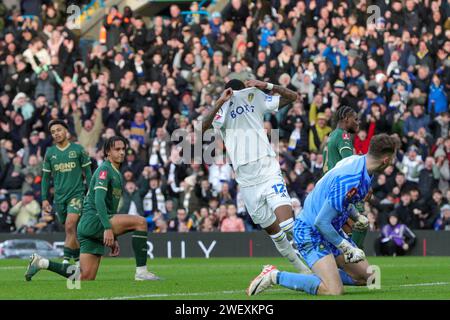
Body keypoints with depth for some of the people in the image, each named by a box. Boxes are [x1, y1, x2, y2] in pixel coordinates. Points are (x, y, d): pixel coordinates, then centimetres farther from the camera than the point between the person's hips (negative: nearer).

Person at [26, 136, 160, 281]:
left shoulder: (118, 175, 23)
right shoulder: (104, 170, -7)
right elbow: (99, 200, -20)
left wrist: (113, 238, 26)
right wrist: (108, 228, -30)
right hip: (93, 219, -9)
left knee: (86, 278, 2)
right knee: (140, 221, -21)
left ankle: (41, 262, 13)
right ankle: (141, 272, -21)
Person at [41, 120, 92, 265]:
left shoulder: (78, 149, -1)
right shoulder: (50, 153, 7)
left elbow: (87, 173, 4)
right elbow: (46, 177, 13)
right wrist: (44, 198, 7)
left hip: (77, 194, -4)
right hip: (59, 197, 4)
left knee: (70, 225, -21)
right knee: (72, 231, 8)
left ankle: (66, 259, -23)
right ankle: (79, 259, 20)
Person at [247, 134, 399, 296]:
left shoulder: (356, 160, -1)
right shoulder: (351, 181, -31)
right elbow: (321, 222, -27)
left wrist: (357, 216, 15)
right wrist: (347, 248, -19)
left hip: (331, 229, 10)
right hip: (311, 232, -10)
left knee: (366, 277, 8)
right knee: (334, 290, -23)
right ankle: (274, 276, -10)